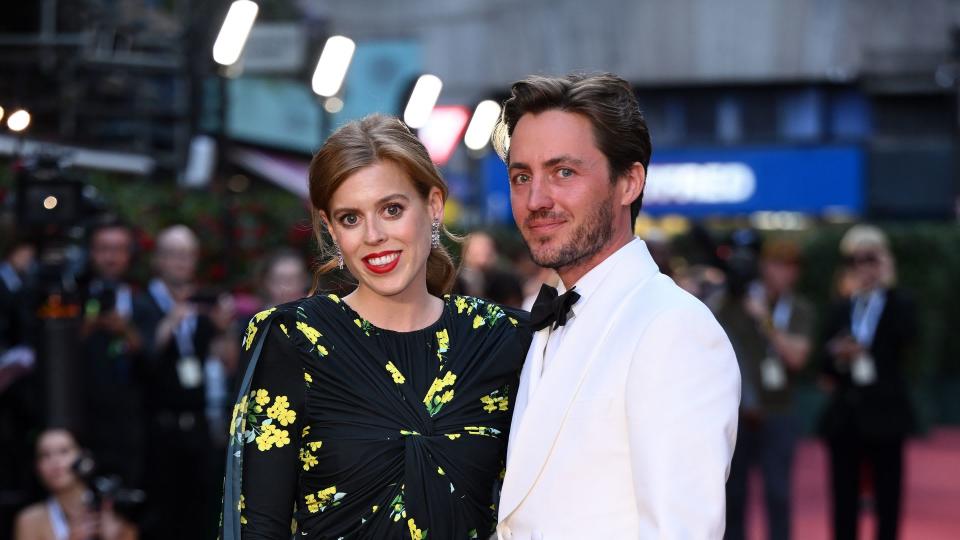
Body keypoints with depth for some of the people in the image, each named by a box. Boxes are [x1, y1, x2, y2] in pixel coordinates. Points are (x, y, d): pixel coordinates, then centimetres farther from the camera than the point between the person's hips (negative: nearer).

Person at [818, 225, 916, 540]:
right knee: (844, 502, 6)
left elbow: (907, 337, -21)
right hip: (845, 416, 3)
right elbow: (825, 369, 5)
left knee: (888, 501, 2)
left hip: (884, 415, -3)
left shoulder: (900, 306, 1)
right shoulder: (839, 312, 10)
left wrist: (888, 286, -23)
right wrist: (837, 356, -16)